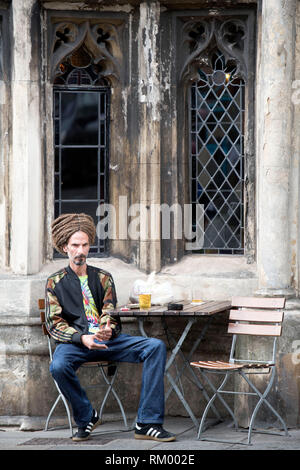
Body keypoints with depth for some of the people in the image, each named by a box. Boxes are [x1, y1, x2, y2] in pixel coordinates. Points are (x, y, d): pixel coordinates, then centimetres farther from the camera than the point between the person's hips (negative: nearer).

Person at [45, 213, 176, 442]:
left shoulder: (103, 278, 17)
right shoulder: (56, 282, 9)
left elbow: (110, 313, 7)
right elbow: (54, 324, 0)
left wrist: (108, 330, -19)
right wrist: (82, 338, -19)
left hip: (109, 339, 3)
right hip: (75, 342, -3)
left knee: (156, 346, -22)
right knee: (58, 366, -38)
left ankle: (147, 423, -25)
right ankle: (86, 417, -10)